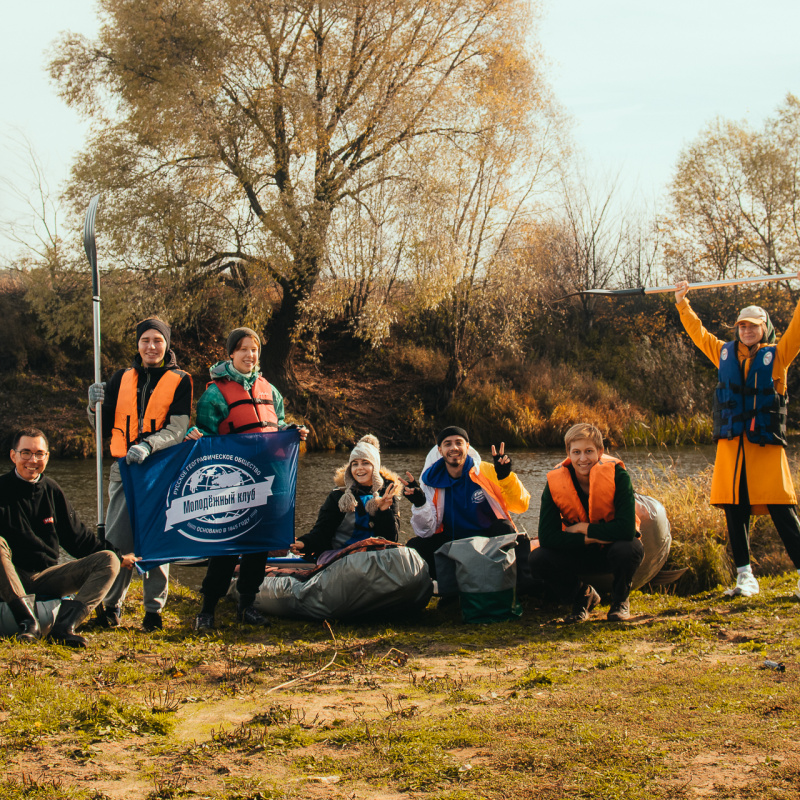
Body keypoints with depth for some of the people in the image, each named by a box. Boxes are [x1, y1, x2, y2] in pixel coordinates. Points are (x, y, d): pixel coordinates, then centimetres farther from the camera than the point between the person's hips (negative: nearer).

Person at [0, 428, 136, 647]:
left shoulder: (52, 491, 11)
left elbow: (77, 536, 18)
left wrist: (118, 556, 13)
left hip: (46, 578, 5)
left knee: (108, 561, -13)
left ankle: (65, 625, -33)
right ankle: (27, 621, -38)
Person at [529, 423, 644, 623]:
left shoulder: (616, 475, -22)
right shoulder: (555, 482, -16)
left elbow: (627, 529, -30)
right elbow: (547, 537, -22)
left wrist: (583, 528, -23)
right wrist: (591, 539, -28)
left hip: (612, 549, -2)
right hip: (579, 552, 2)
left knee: (629, 549, -37)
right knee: (537, 559, -24)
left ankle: (620, 599, -2)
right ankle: (583, 596, 6)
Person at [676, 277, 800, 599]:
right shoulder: (724, 353, 16)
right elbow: (698, 332, 25)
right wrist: (682, 303, 26)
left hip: (767, 443, -3)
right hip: (731, 444, 3)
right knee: (735, 511, 3)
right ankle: (745, 577, 11)